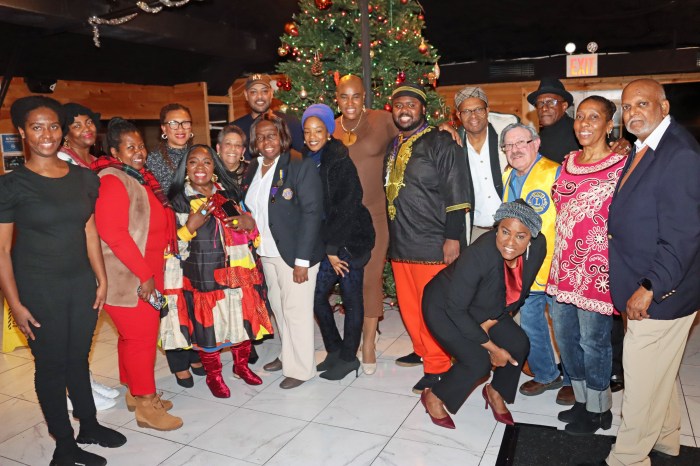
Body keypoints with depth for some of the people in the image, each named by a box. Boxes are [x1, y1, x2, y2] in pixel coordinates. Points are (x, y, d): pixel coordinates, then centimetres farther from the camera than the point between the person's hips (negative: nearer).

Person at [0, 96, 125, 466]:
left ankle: (89, 426, 34)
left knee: (79, 358, 16)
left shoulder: (84, 179, 4)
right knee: (51, 364, 8)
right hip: (38, 289, -3)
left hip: (81, 282, 4)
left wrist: (102, 279, 7)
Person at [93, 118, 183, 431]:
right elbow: (113, 233, -24)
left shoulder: (140, 177, 12)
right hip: (127, 278, -9)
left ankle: (135, 392, 34)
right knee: (142, 337, -1)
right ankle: (146, 406, 12)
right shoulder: (113, 181, -16)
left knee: (134, 335, 19)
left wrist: (150, 272, 16)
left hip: (146, 274, 9)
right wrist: (144, 274, -21)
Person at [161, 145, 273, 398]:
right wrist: (190, 227, -22)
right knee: (208, 327, 6)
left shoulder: (228, 192, 8)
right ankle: (213, 376, 30)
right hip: (202, 277, -3)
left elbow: (251, 232, 15)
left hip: (237, 272, 4)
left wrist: (250, 223, -8)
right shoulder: (177, 200, -3)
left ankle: (241, 365, 38)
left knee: (243, 319, 13)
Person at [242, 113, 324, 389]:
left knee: (296, 310, 2)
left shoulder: (301, 166, -12)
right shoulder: (253, 170, 8)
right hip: (266, 253, 7)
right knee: (278, 306, 17)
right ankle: (288, 356, 35)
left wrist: (302, 260, -19)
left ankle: (301, 368, 18)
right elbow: (251, 211, 15)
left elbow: (311, 212, -16)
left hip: (294, 253, -7)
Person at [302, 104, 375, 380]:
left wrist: (333, 248, -15)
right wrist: (327, 249, 5)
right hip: (326, 243, 7)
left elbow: (347, 207, -16)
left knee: (351, 299, 5)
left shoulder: (340, 161, -13)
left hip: (350, 240, -7)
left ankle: (348, 357, 20)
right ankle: (334, 350, 27)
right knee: (316, 295, 9)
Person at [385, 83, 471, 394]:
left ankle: (436, 367, 15)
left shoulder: (440, 143, -5)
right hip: (399, 244, 7)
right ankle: (423, 352, 34)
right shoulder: (393, 147, 15)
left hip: (431, 243, -7)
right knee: (408, 307, 15)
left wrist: (452, 237, -15)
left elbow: (456, 195, -10)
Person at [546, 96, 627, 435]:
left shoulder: (621, 166, -10)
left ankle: (598, 410, 28)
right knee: (564, 335, 15)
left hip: (597, 269, -7)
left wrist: (614, 267, -13)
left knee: (592, 340, 6)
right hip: (564, 266, 7)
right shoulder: (568, 163, 10)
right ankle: (582, 401, 36)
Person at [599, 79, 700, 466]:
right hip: (642, 287, 9)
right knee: (657, 373, 24)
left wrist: (649, 288, -22)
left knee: (643, 379, 3)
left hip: (661, 292, -9)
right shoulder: (642, 150, 11)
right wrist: (613, 230, 3)